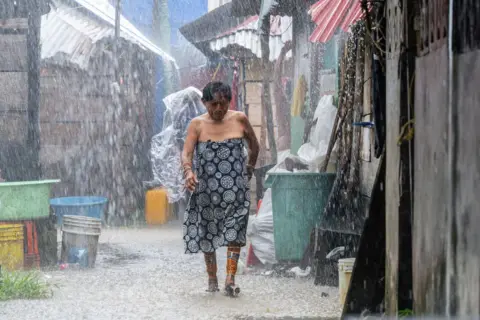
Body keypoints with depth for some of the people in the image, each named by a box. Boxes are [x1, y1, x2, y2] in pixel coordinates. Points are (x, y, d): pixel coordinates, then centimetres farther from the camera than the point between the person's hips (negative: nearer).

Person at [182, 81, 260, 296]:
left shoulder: (239, 119, 2)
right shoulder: (197, 125, -1)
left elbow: (254, 144, 17)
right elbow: (186, 152, -11)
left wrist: (250, 169, 14)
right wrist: (188, 171, -30)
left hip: (235, 188, 0)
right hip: (206, 188, 0)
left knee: (234, 231, -10)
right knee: (207, 232, 7)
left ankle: (230, 279, -13)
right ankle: (212, 278, 19)